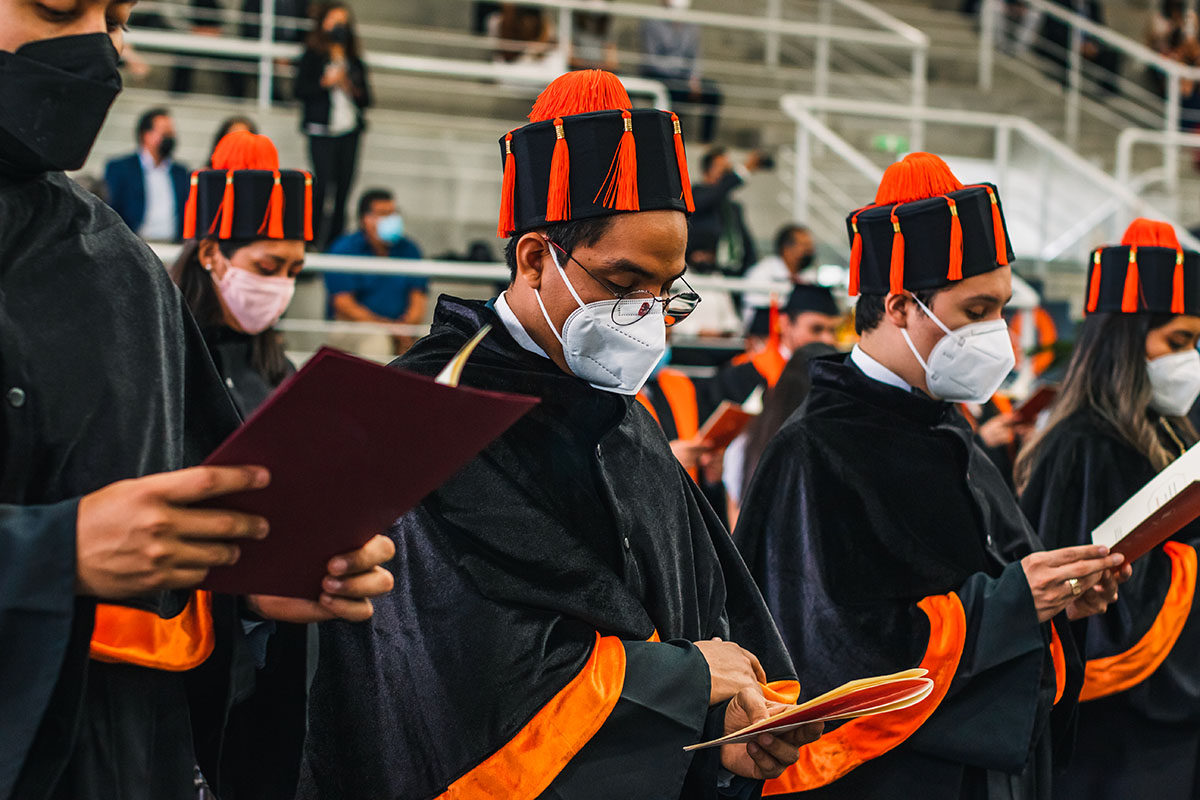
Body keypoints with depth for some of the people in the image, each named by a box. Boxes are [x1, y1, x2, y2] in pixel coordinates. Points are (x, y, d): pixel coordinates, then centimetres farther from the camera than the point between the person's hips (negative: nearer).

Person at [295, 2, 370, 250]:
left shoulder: (354, 61, 16)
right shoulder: (312, 56, 5)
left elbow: (366, 99, 16)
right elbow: (299, 89, -4)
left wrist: (353, 90, -4)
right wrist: (326, 82, -13)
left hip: (350, 130, 4)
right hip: (322, 130, -4)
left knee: (343, 187, 1)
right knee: (323, 185, -12)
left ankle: (335, 242, 5)